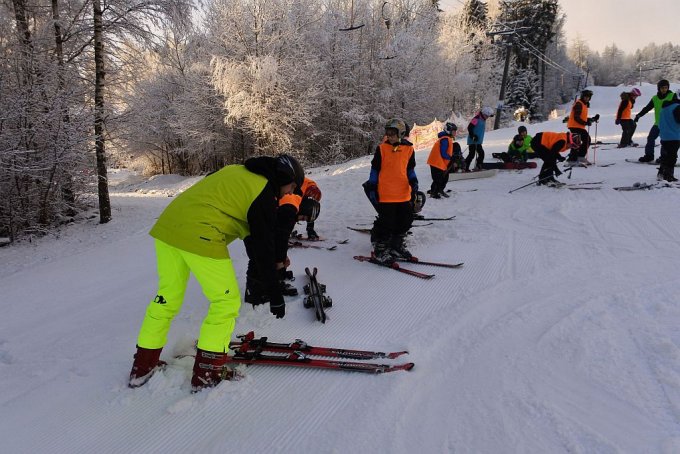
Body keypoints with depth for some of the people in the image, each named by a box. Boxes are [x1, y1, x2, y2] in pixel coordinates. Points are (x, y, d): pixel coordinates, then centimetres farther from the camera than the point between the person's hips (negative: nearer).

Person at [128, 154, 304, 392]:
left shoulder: (236, 171, 21)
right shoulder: (264, 194, -2)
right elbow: (263, 247, -4)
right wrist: (275, 294, 2)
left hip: (167, 225, 9)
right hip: (201, 237, -9)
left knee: (168, 297, 20)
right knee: (227, 301, 6)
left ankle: (143, 365, 31)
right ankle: (206, 374, 13)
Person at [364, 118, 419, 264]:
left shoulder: (408, 149, 5)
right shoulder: (382, 148, -3)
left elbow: (410, 169, 15)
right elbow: (375, 170, 1)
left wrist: (414, 183, 0)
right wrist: (372, 189, -2)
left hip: (404, 194, 4)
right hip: (385, 194, -4)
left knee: (405, 221, 12)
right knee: (386, 222, -3)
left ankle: (397, 246, 30)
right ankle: (380, 249, 12)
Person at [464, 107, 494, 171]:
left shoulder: (483, 120, 16)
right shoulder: (476, 119, -14)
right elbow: (469, 128, -21)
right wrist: (473, 136, -24)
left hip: (478, 141, 10)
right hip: (473, 141, -10)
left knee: (481, 153, 12)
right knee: (472, 154, -12)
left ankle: (477, 167, 20)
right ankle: (465, 168, -10)